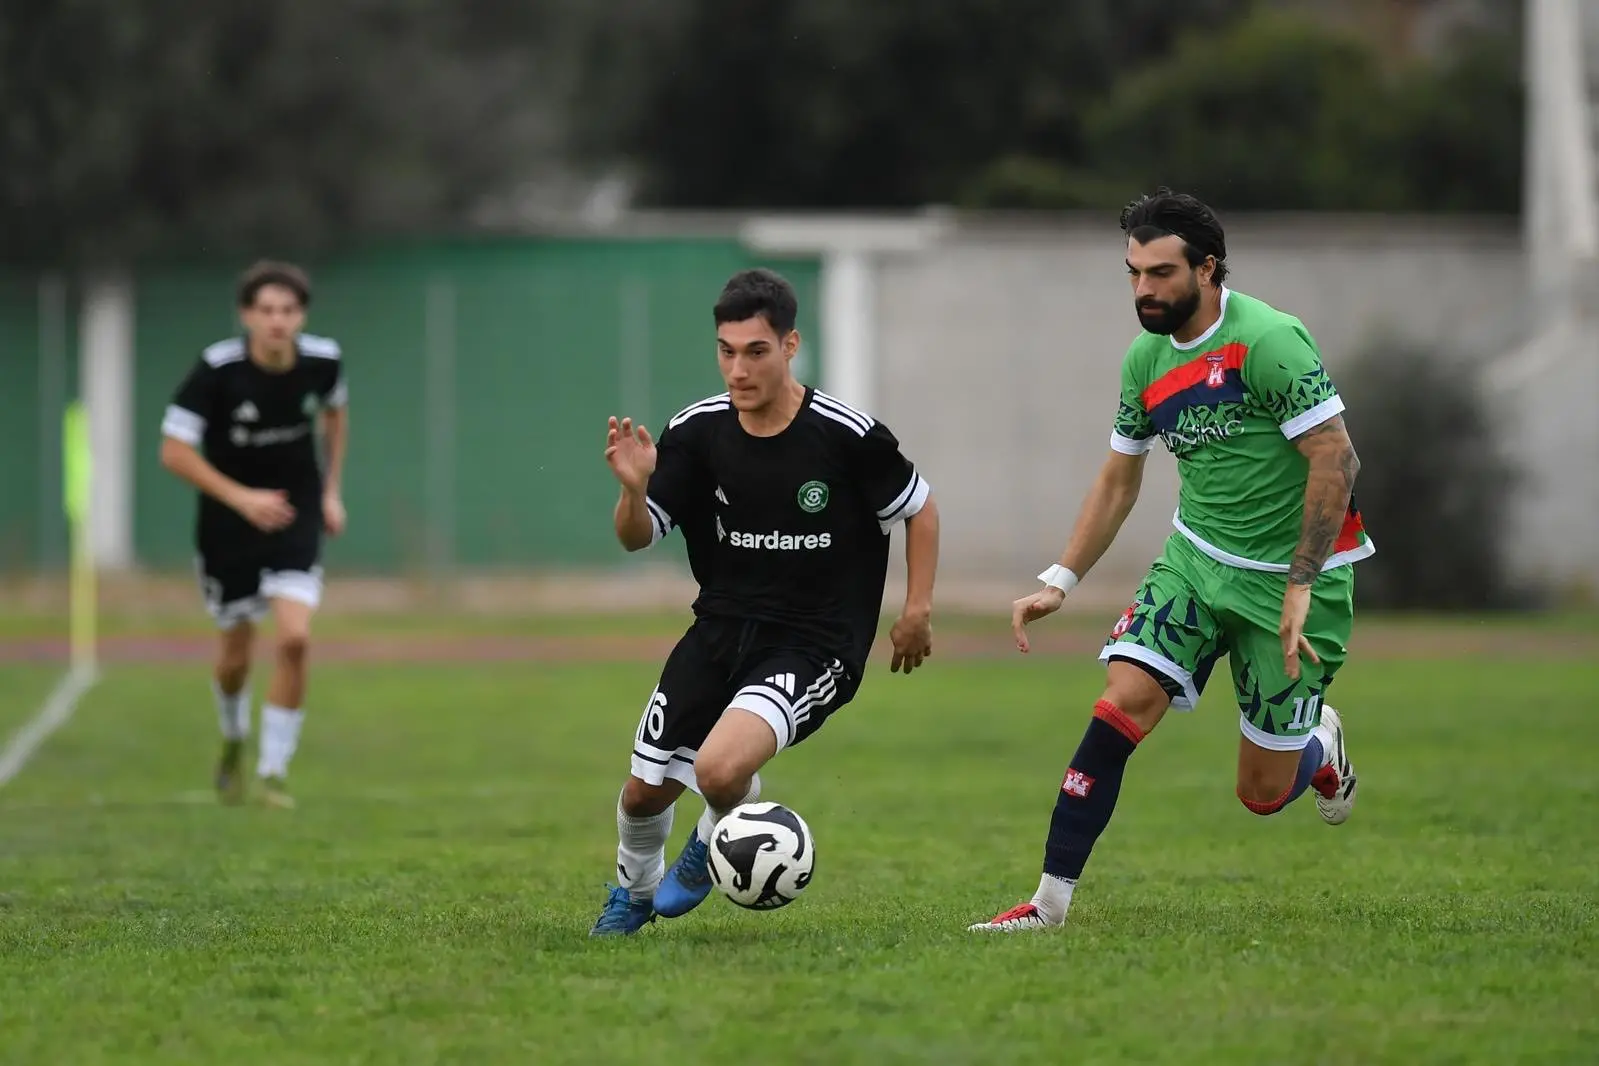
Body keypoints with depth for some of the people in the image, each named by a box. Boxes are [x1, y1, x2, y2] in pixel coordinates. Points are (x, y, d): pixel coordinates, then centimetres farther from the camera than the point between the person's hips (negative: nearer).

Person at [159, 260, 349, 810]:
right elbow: (174, 451, -19)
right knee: (236, 654, 10)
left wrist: (331, 491, 11)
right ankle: (234, 739, 43)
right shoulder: (217, 369, -21)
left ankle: (274, 770, -4)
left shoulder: (322, 359, -10)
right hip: (228, 525, -1)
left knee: (294, 638, -17)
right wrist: (241, 498, -26)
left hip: (296, 520, 1)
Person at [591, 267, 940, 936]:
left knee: (720, 768, -28)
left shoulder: (847, 436, -15)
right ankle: (634, 893, 45)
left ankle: (715, 844, 11)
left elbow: (919, 510, 1)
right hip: (720, 631, 4)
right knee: (645, 790, 9)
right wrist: (633, 490, -25)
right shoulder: (696, 431, -6)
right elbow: (636, 538, -3)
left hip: (814, 646, -4)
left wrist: (917, 611, -3)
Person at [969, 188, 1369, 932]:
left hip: (1293, 574, -5)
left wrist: (1300, 587, -24)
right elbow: (1118, 482, 14)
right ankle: (1051, 898, -13)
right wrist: (1060, 583, 6)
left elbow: (1336, 460, -21)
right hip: (1198, 557, 5)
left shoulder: (1269, 341, -20)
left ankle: (1321, 748, 38)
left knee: (1263, 793, 1)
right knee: (1122, 703, -17)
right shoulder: (1145, 360, 2)